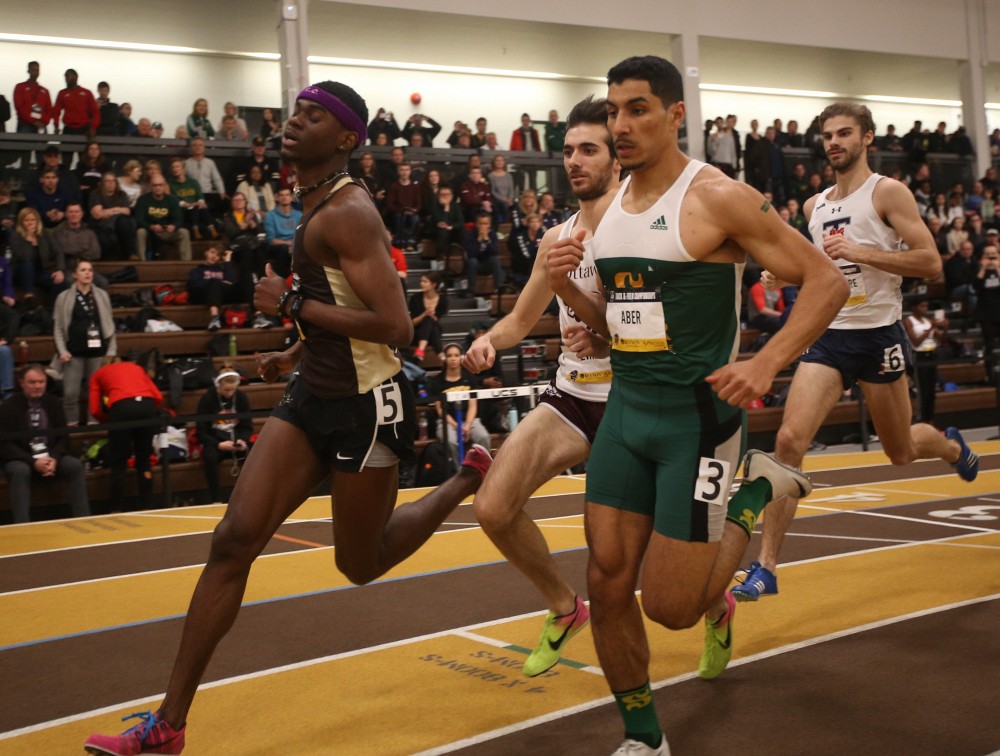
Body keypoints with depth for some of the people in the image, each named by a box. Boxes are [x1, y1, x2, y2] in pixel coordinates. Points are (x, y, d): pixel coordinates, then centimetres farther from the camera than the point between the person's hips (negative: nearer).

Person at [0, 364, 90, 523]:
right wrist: (33, 462, -24)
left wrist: (54, 458, -16)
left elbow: (63, 437, 6)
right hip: (20, 460, -3)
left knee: (76, 465, -23)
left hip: (50, 457, 3)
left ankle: (83, 520, -23)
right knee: (20, 471, -37)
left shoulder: (54, 403, 6)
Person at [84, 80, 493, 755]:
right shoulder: (318, 204, 9)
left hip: (365, 405, -8)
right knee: (235, 540, -2)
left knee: (361, 563, 11)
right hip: (313, 396, 8)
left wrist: (293, 304, -20)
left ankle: (469, 478, 34)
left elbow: (396, 327, -25)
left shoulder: (347, 213, -19)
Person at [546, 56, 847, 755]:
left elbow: (827, 281, -12)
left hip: (697, 416, -6)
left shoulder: (718, 198, -11)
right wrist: (566, 286, -1)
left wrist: (765, 364, -25)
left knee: (669, 608, -3)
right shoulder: (613, 207, 10)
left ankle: (755, 496, 23)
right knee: (608, 583, 3)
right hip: (626, 409, 6)